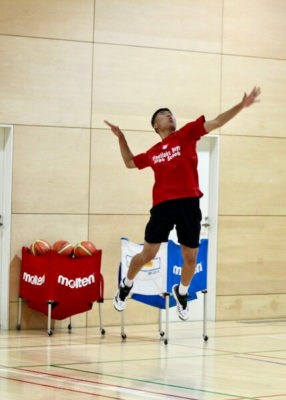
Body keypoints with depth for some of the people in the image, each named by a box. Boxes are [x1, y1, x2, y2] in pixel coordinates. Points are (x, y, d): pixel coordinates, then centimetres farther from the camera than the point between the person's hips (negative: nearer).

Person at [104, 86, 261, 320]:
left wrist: (241, 106, -10)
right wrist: (121, 138, 24)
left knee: (191, 258, 5)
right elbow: (130, 162, 33)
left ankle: (182, 292, 32)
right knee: (147, 254, 1)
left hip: (189, 204, -1)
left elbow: (216, 122, 0)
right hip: (163, 205, 1)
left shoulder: (187, 134, 9)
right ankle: (126, 285, 27)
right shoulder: (153, 153, 16)